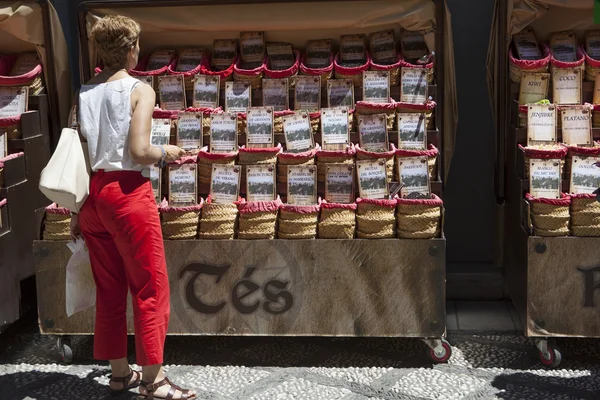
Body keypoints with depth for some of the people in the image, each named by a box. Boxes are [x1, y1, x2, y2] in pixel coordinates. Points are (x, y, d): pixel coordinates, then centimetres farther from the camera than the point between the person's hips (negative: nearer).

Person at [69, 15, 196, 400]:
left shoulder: (84, 94, 9)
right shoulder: (140, 90, -7)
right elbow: (139, 150, -18)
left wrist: (76, 211, 12)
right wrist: (166, 152, 3)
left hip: (92, 194, 7)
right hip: (128, 192, -6)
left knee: (109, 288, 15)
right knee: (150, 289, 2)